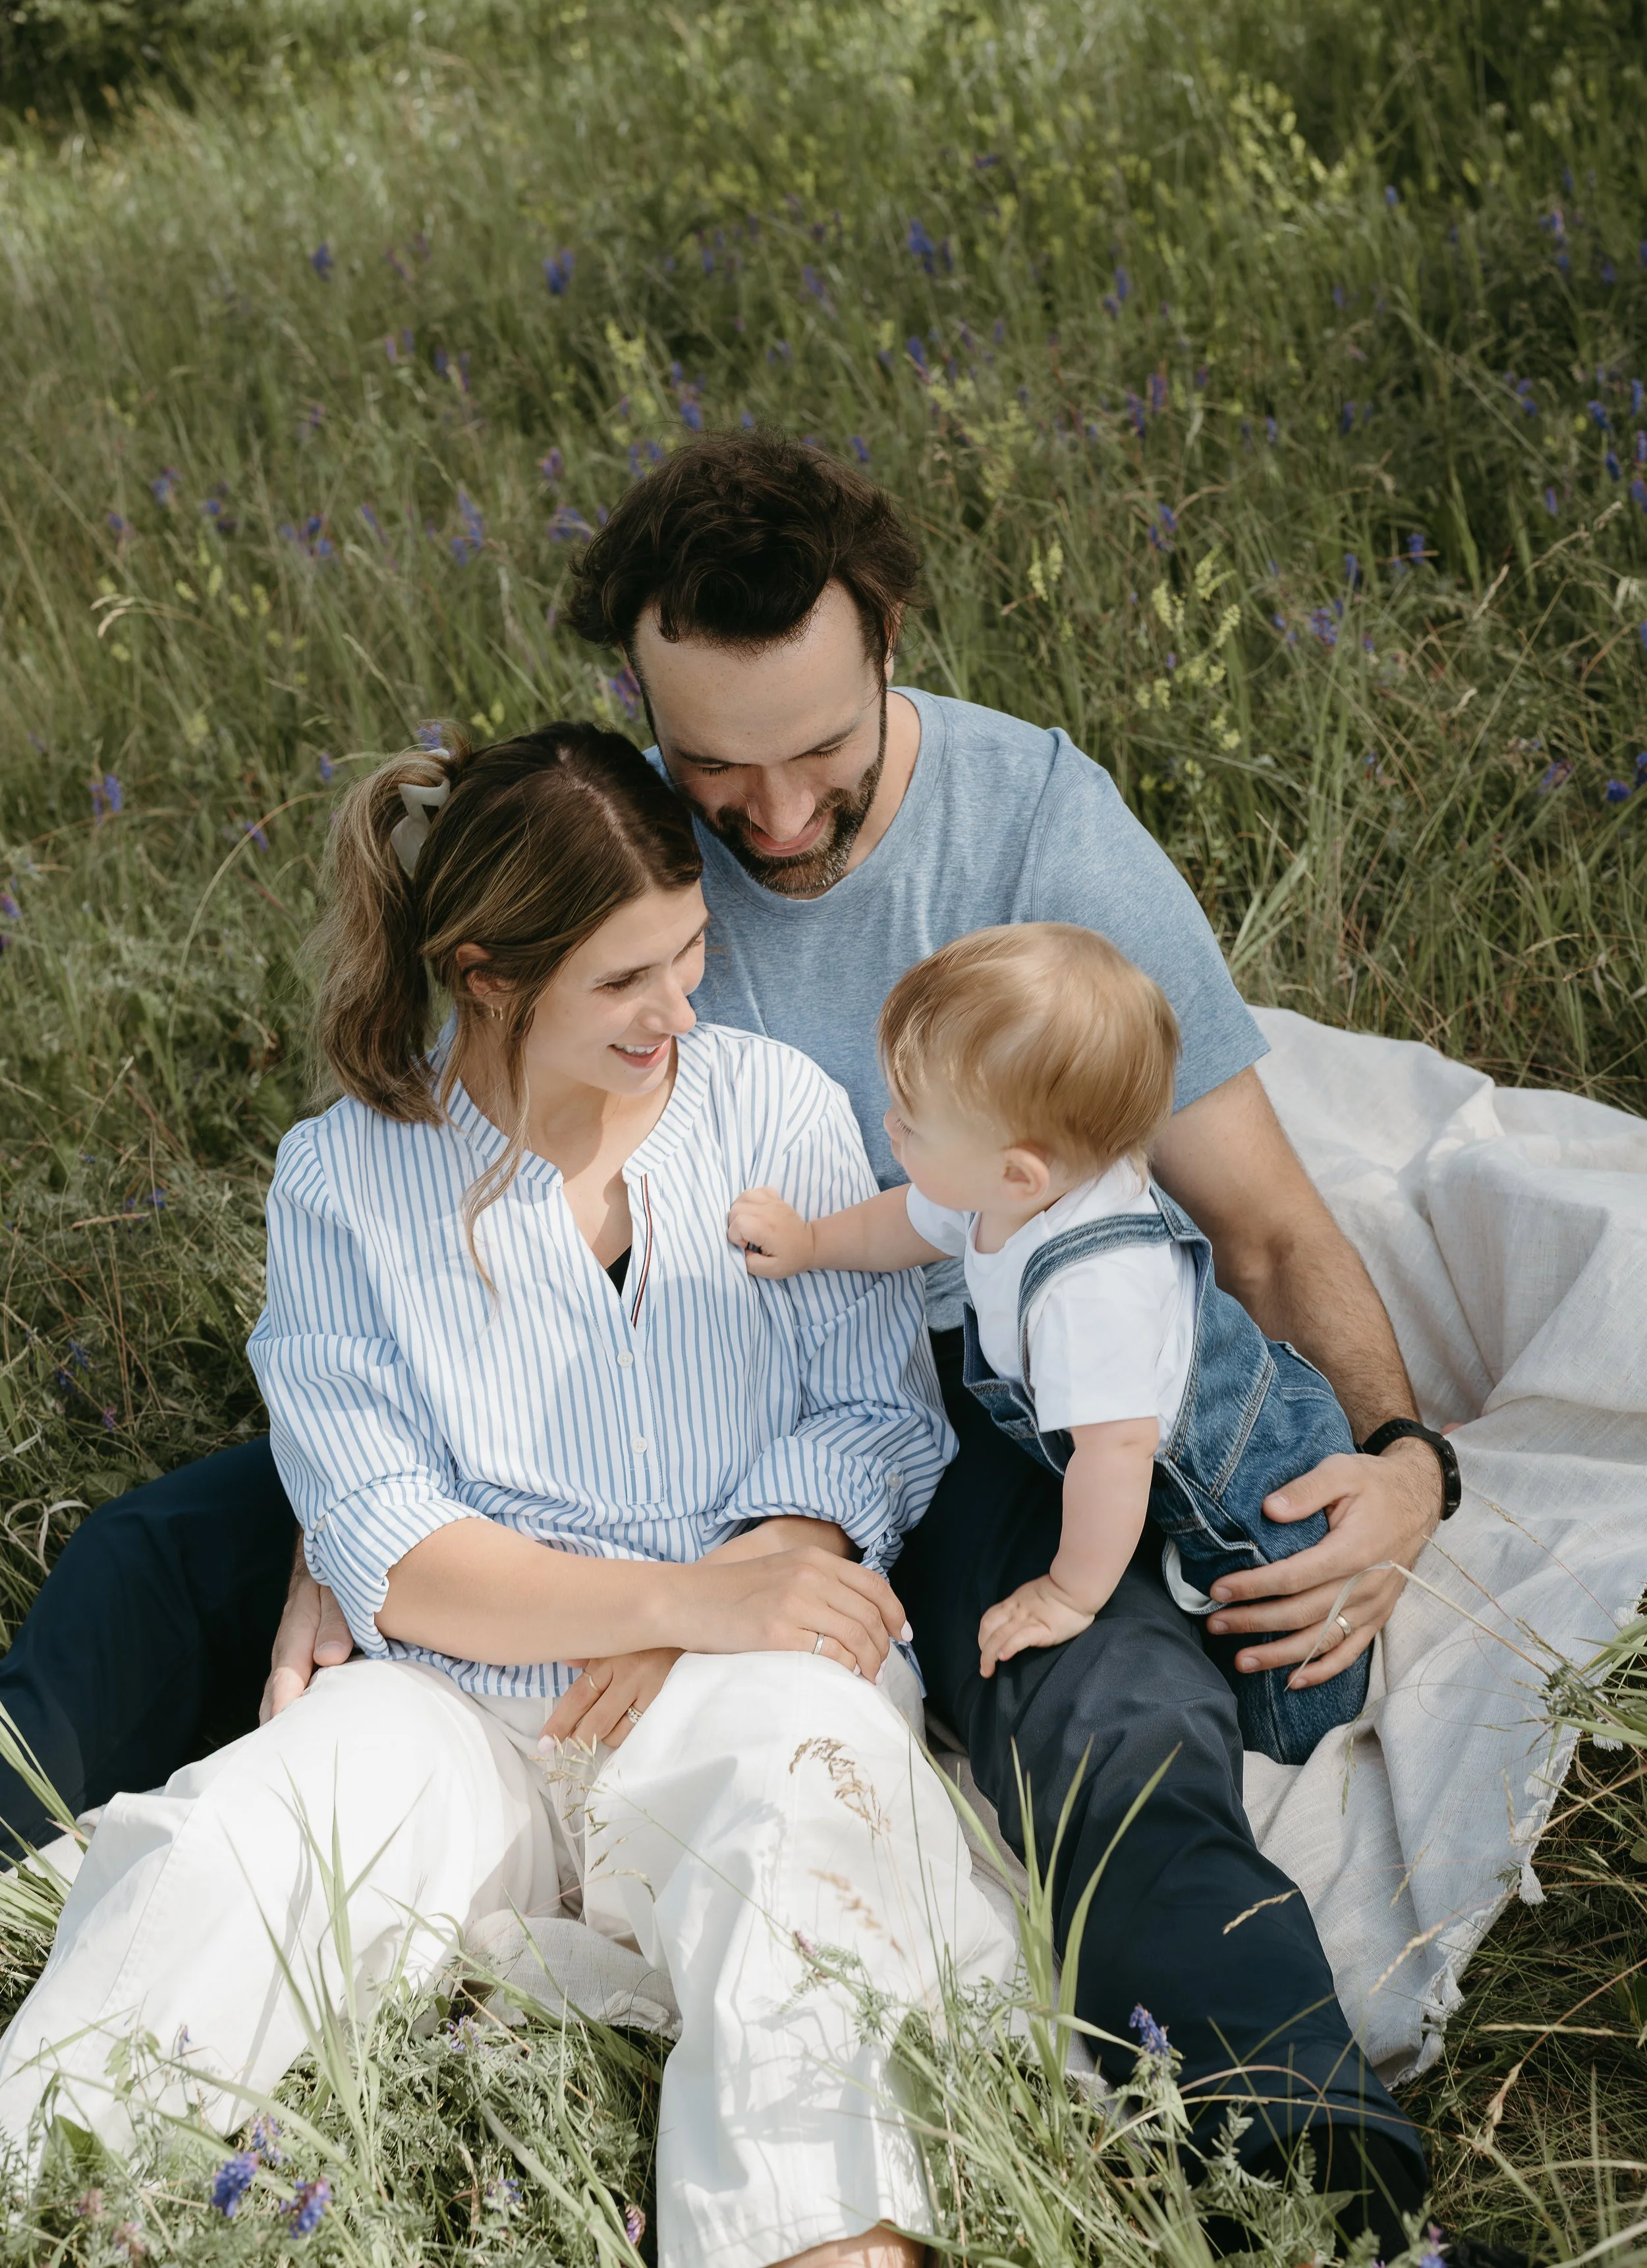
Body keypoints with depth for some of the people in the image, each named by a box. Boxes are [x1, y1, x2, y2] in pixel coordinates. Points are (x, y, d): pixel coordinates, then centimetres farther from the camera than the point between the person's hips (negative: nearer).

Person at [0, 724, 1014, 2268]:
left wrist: (688, 1643, -13)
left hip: (740, 1683, 0)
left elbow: (878, 1414, 4)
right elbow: (383, 1550, -4)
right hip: (459, 1706, 1)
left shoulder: (774, 1109, 7)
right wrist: (683, 1595, -19)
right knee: (205, 1864, -29)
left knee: (812, 1783, -36)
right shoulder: (341, 1183, 3)